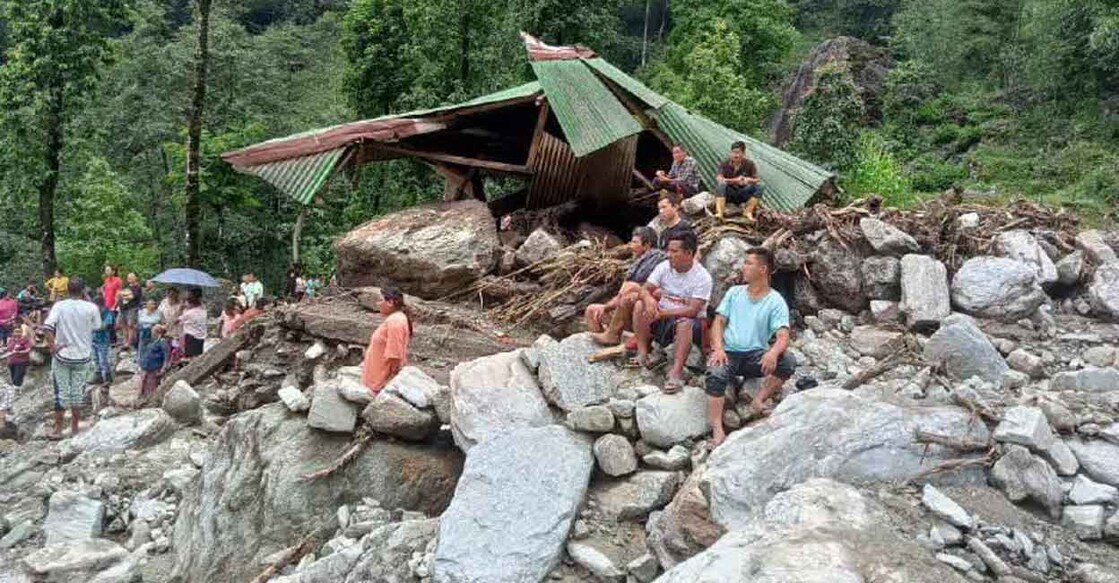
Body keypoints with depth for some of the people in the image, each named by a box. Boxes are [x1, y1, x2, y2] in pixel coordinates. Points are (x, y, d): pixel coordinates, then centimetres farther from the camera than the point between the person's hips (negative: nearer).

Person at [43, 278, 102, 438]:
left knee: (61, 393, 9)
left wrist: (52, 346, -9)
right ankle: (74, 429, 17)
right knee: (78, 393, 10)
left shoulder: (59, 306, -8)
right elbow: (97, 327, 3)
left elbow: (47, 327, -19)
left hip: (62, 355, 0)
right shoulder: (91, 308, -8)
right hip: (83, 357, 0)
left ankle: (58, 429, 14)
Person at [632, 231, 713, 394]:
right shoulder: (664, 267, -2)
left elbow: (692, 310, -24)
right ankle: (643, 354, -17)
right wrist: (649, 300, -30)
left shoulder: (702, 277, -17)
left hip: (691, 322, -5)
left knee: (684, 323, -38)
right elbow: (645, 290, -4)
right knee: (640, 305, -18)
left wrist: (662, 313, -31)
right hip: (662, 318, 5)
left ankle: (676, 373, -41)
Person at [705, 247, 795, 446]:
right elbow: (719, 322, 8)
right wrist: (718, 348, -13)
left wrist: (773, 353, -34)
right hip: (728, 351, 1)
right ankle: (717, 431, -38)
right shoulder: (734, 292, 13)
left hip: (755, 355, 0)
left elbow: (783, 336, -10)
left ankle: (758, 401, -20)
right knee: (715, 375, -32)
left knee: (788, 362, -27)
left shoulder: (776, 301, 2)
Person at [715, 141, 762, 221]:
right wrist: (734, 180, -33)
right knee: (721, 184, -32)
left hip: (743, 195, 2)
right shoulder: (725, 164, -10)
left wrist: (749, 180, -30)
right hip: (728, 195, -2)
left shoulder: (749, 164, -5)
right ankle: (719, 212, -41)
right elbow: (719, 179, -23)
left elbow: (757, 180, -7)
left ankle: (748, 212, -21)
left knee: (759, 186, -21)